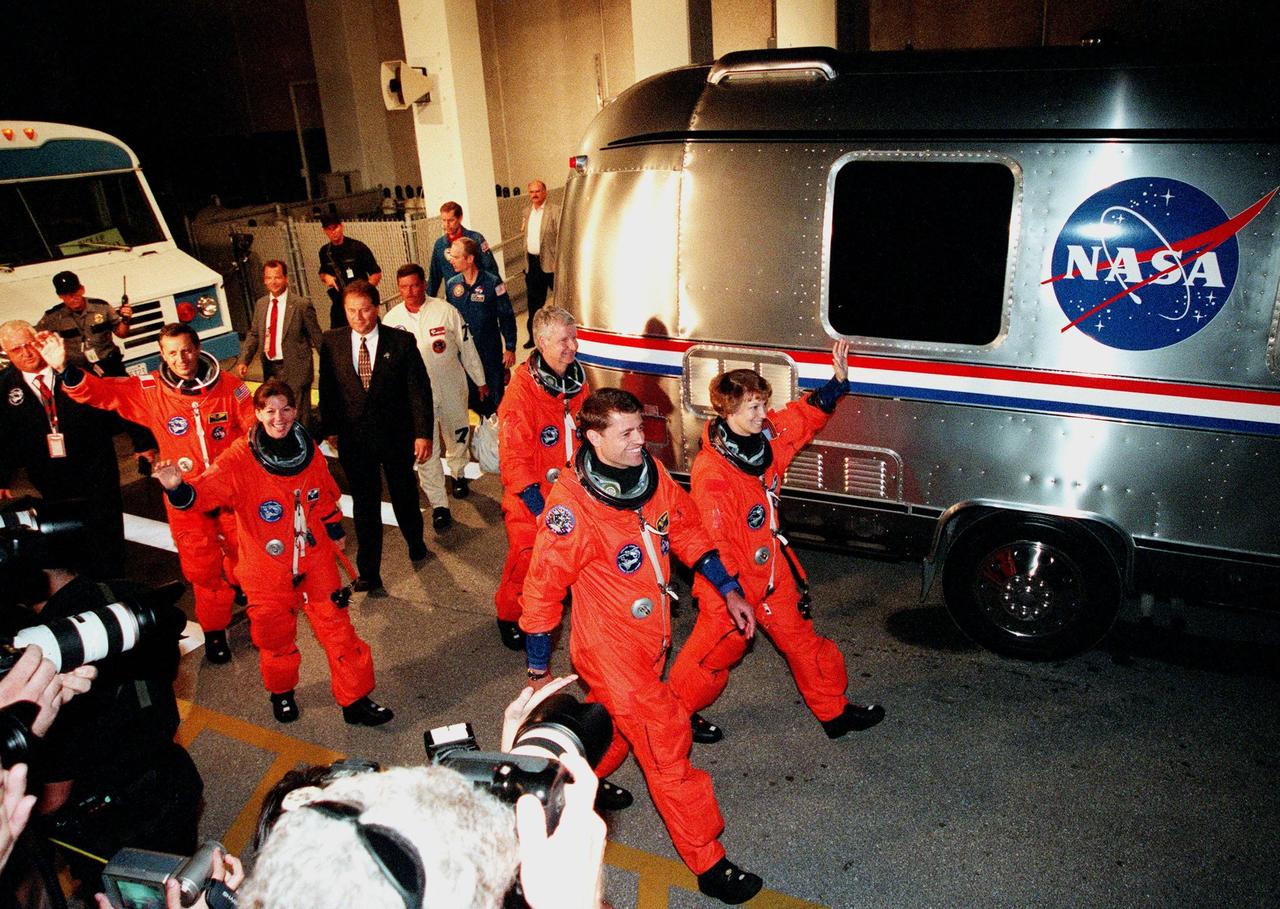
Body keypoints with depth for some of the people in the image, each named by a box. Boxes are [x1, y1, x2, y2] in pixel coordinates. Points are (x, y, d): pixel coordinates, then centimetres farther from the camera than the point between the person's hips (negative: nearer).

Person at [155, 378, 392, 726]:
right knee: (277, 638, 15)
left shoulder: (308, 450, -4)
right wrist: (178, 488, -51)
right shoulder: (240, 459, -17)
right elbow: (206, 492, -30)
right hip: (267, 571, -2)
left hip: (315, 561, 3)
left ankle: (355, 700, 22)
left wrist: (335, 531, 24)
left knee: (338, 630, 7)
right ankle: (282, 693, 43)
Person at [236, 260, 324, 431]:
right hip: (270, 369, 6)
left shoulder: (301, 305, -10)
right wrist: (243, 361, -6)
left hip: (295, 369, -6)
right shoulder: (260, 304, 7)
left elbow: (317, 338, -8)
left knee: (299, 418, -3)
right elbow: (253, 334, 8)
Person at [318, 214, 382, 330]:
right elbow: (323, 272, 24)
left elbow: (376, 273, -6)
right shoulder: (325, 252, 7)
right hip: (338, 304, 4)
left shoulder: (357, 247, -6)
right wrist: (326, 277, 0)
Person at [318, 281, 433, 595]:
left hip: (396, 436, -1)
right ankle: (369, 574, 13)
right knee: (365, 505, 6)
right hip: (353, 437, 1)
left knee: (404, 495, 19)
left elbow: (419, 389, -9)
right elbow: (327, 389, 6)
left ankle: (416, 544, 46)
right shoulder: (332, 342, -3)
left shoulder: (401, 341, -10)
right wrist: (330, 428, 5)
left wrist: (423, 433, -12)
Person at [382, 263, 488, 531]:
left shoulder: (445, 311, -11)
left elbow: (467, 348, -1)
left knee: (457, 436, 20)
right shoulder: (391, 320, -6)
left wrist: (480, 381, 6)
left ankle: (458, 474, 49)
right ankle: (439, 505, 10)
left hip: (452, 389, 0)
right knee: (425, 451, 0)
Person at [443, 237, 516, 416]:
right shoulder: (452, 285, -1)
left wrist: (510, 348, -8)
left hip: (490, 352, -3)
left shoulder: (492, 283, -12)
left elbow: (506, 317, -8)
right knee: (471, 400, 12)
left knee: (495, 397, 6)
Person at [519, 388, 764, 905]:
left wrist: (729, 591, 7)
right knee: (665, 742, -1)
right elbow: (543, 590, -16)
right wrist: (539, 671, -8)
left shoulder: (652, 475, -5)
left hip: (652, 638, 7)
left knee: (617, 726, 25)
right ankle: (707, 862, 14)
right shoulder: (572, 505, -25)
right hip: (609, 647, -7)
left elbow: (687, 530, 10)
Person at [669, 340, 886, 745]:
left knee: (801, 638, 19)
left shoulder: (766, 436, -5)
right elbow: (712, 543, -27)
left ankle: (835, 711, 35)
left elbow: (803, 417, 15)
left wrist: (838, 381, 5)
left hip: (772, 569, 8)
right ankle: (679, 710, 36)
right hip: (732, 581, -8)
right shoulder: (711, 474, -30)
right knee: (719, 648, 11)